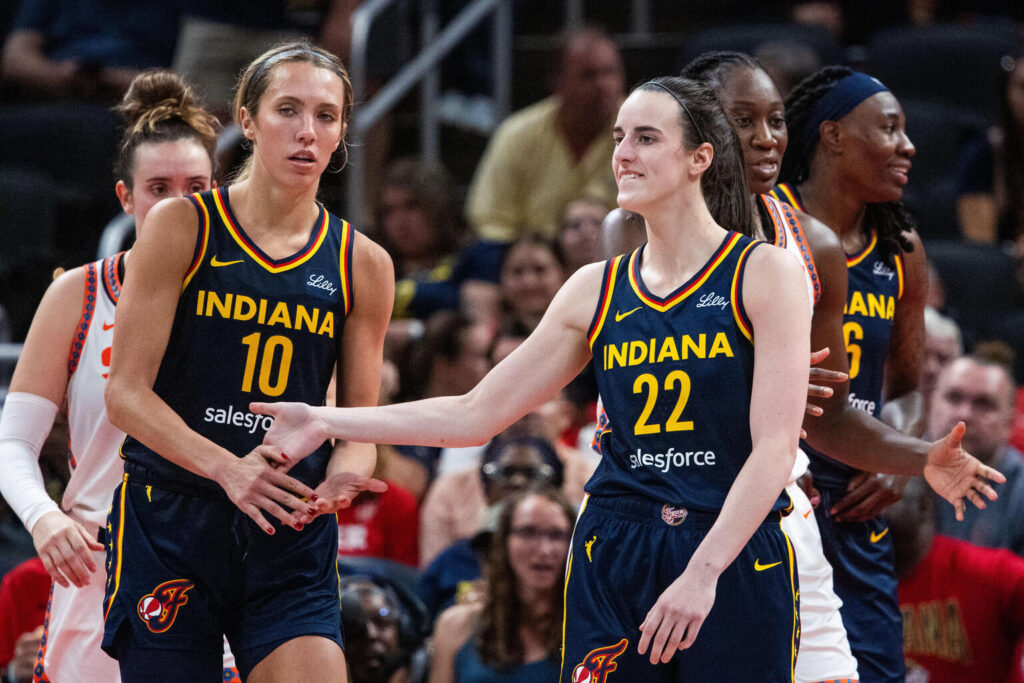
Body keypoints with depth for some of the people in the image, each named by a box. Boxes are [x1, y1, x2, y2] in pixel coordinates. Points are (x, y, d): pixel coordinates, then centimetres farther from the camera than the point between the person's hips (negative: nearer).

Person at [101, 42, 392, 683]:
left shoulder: (362, 264, 7)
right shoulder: (181, 228, -1)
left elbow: (360, 428, 10)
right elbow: (126, 392, -6)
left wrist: (339, 478, -14)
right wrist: (226, 467, -21)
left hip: (294, 533, 2)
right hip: (168, 525, -2)